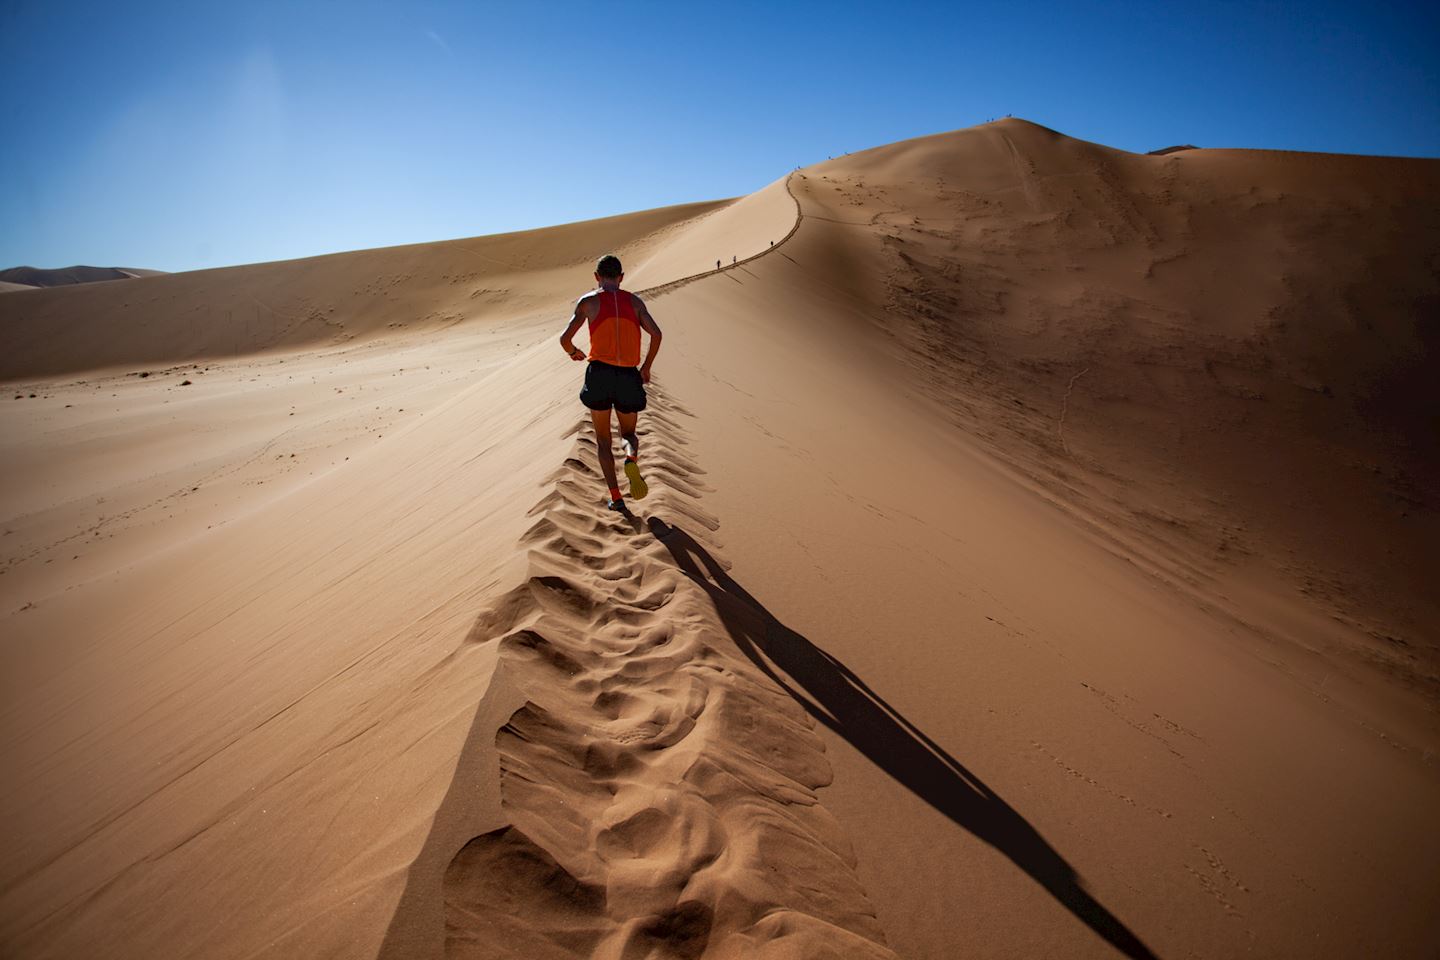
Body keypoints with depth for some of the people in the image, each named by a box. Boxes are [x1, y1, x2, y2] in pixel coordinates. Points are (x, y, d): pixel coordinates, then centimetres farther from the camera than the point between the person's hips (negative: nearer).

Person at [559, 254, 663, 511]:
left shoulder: (588, 301, 4)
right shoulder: (634, 301, 9)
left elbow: (565, 337, -3)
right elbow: (656, 334, -3)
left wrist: (573, 352, 20)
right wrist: (647, 366, 11)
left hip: (599, 374, -1)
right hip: (628, 376, 1)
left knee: (603, 440, 13)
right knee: (628, 433, 19)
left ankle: (616, 497, 5)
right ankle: (632, 459, -18)